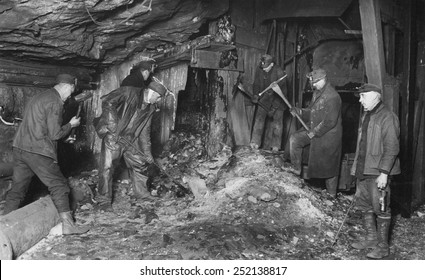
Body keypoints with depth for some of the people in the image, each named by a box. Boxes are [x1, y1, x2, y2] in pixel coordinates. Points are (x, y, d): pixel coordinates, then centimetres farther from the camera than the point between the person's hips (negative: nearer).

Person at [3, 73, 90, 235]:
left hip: (20, 148, 9)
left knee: (18, 188, 13)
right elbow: (55, 134, -13)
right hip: (38, 152, -9)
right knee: (58, 185, 0)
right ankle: (67, 225, 2)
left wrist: (66, 135, 22)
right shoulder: (55, 102, -11)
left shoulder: (40, 97, 19)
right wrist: (71, 125, 3)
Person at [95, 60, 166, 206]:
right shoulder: (129, 92, -17)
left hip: (131, 139, 7)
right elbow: (107, 101, -25)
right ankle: (104, 199, 7)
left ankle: (141, 193, 28)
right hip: (113, 136, -6)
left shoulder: (150, 108, 4)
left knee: (140, 164, 10)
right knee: (107, 167, -6)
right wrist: (112, 124, -27)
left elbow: (145, 131, 9)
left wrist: (147, 152, 7)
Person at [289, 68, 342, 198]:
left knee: (329, 166, 3)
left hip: (328, 136, -9)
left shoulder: (332, 97, -22)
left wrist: (314, 132, -19)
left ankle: (331, 194, 20)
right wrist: (299, 112, -4)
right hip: (314, 130, 9)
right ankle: (296, 170, 7)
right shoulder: (317, 93, 7)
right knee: (294, 138, -3)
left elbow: (330, 121, -24)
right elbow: (311, 112, 15)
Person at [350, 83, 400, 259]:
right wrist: (357, 167, 19)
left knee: (380, 208, -1)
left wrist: (384, 173, -22)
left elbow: (391, 149, -18)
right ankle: (371, 238, 30)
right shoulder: (365, 116, 15)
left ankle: (383, 246, 10)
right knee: (364, 203, 16)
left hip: (378, 172, -9)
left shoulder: (387, 118, -14)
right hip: (363, 170, 9)